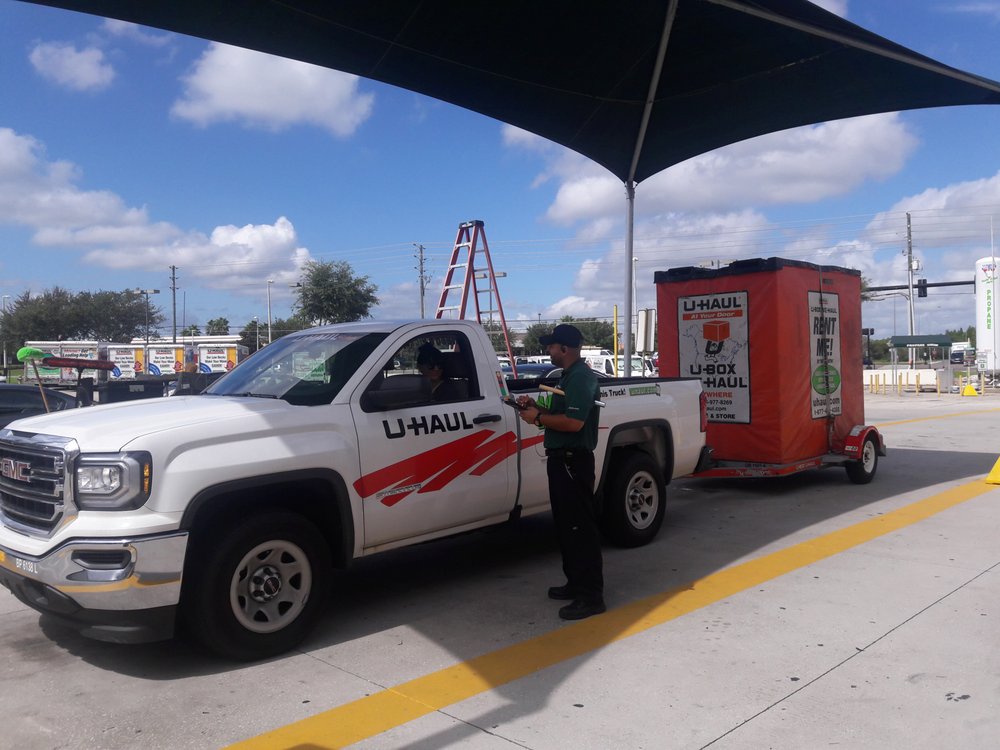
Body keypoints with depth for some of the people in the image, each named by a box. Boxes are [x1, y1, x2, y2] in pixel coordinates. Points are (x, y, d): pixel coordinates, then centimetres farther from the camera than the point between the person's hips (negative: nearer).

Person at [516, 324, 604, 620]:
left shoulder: (581, 378, -17)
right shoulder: (569, 376, 16)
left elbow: (573, 423, -27)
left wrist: (538, 418, -16)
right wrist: (536, 407, 9)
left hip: (573, 461, -11)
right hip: (562, 459, 11)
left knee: (581, 528, -6)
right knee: (566, 525, 17)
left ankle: (591, 596, 0)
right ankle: (576, 584, 28)